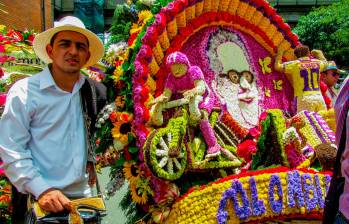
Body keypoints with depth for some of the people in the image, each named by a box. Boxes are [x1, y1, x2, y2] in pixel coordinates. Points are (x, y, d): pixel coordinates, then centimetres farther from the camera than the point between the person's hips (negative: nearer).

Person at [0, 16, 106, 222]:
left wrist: (91, 160, 5)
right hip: (40, 202, -4)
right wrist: (42, 190, -21)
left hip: (83, 195, 4)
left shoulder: (95, 91, 0)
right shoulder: (23, 92, -11)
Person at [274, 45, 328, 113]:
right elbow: (325, 62, 37)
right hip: (319, 97, 4)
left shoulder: (295, 64, -1)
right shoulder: (317, 62, 13)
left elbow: (277, 66, 3)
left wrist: (280, 53, 17)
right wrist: (319, 53, 55)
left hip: (304, 98, -4)